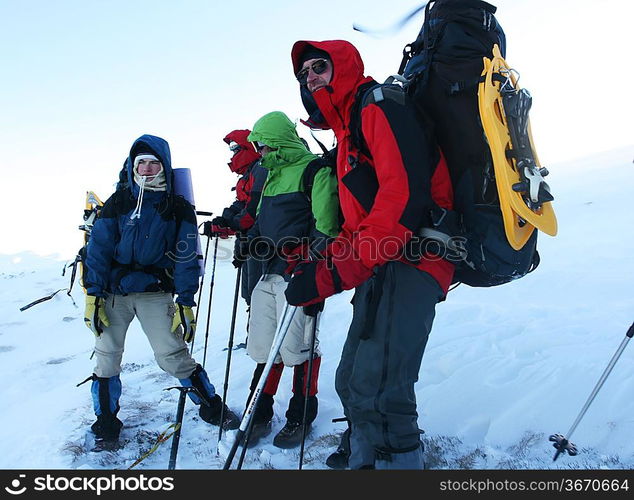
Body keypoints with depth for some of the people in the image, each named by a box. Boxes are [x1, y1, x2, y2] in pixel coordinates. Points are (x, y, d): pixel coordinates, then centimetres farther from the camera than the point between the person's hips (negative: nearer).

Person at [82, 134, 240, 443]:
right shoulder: (117, 202, 5)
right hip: (113, 292, 3)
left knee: (172, 355, -7)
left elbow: (186, 258, -2)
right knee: (106, 356, 7)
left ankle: (212, 408, 12)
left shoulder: (179, 208, 0)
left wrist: (186, 303, -8)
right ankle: (105, 422, 28)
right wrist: (93, 296, -5)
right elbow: (98, 249, 2)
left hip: (155, 293, -2)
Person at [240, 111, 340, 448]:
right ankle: (260, 415, 26)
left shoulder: (314, 171, -5)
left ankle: (300, 416, 19)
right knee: (263, 348, 11)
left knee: (297, 349, -1)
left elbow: (325, 227, -14)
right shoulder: (272, 175, 22)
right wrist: (250, 244, 11)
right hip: (269, 274, 8)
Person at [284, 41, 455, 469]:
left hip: (410, 262, -10)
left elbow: (405, 194, -21)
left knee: (377, 392, -18)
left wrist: (335, 274, -23)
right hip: (380, 268, 10)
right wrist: (320, 264, 8)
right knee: (352, 384, 15)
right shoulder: (348, 131, 25)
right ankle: (365, 459, 30)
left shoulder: (379, 109, -5)